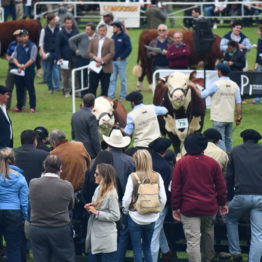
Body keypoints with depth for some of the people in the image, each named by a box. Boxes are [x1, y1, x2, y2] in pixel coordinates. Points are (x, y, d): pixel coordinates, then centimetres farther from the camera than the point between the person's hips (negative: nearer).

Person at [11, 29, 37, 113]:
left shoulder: (32, 46, -4)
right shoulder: (18, 46, 13)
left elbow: (32, 59, -11)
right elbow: (14, 57, 7)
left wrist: (24, 66, -18)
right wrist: (18, 65, -13)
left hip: (29, 71, -5)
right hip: (18, 71, 5)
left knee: (30, 88, -3)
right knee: (19, 89, 9)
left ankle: (32, 107, 1)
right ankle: (19, 107, 17)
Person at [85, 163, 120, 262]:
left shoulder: (111, 194, -17)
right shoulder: (98, 189, 7)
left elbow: (116, 216, -18)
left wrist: (97, 213, -19)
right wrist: (91, 208, -1)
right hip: (96, 233, 9)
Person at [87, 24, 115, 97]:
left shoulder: (110, 41, 3)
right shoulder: (93, 40, 13)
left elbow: (111, 54, -6)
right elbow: (89, 52, 7)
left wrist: (102, 61, -16)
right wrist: (95, 58, -13)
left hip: (105, 69, -2)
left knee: (104, 89, 2)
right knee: (92, 88, 3)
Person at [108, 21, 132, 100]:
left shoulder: (125, 37, -8)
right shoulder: (113, 37, 10)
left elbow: (129, 48, -12)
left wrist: (121, 57, -14)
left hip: (121, 61, -6)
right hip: (113, 61, 6)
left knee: (123, 79, 3)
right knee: (112, 79, 4)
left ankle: (123, 96, 10)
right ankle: (110, 96, 6)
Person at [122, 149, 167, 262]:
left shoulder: (133, 176, -13)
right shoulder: (157, 177, -5)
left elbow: (126, 199, -13)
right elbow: (163, 199, -3)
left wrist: (125, 210, 6)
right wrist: (157, 211, 13)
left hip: (135, 218, -3)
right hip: (151, 218, 3)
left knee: (137, 249, 7)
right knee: (147, 247, 19)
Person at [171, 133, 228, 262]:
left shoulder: (181, 163, -5)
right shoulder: (212, 163, 0)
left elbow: (175, 187, -4)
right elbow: (221, 186, 6)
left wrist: (175, 207, 3)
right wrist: (222, 203, 17)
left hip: (189, 208, -3)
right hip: (210, 207, 3)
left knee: (193, 240, -5)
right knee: (208, 233, 24)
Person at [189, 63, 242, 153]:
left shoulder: (216, 85, -11)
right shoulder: (234, 85, 2)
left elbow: (202, 95, -5)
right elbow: (238, 103, 2)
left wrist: (194, 87, 10)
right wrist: (238, 117, 9)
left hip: (219, 118, -5)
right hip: (230, 118, 5)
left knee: (220, 140, -3)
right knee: (228, 139, 16)